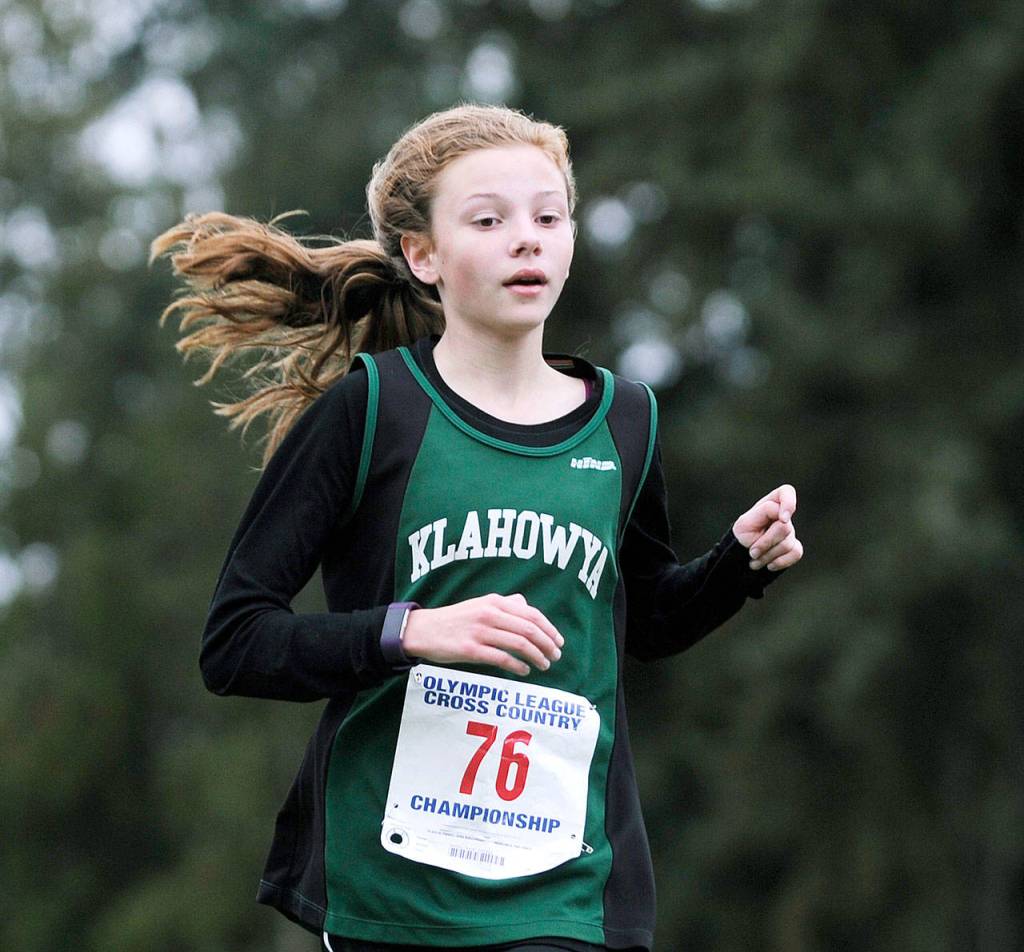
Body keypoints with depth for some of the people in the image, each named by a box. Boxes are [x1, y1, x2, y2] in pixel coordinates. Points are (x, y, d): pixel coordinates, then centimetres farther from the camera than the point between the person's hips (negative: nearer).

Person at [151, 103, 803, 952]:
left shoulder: (622, 420, 8)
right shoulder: (369, 406, -5)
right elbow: (234, 642, -8)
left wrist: (743, 561, 7)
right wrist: (412, 633, -21)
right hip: (386, 879, -3)